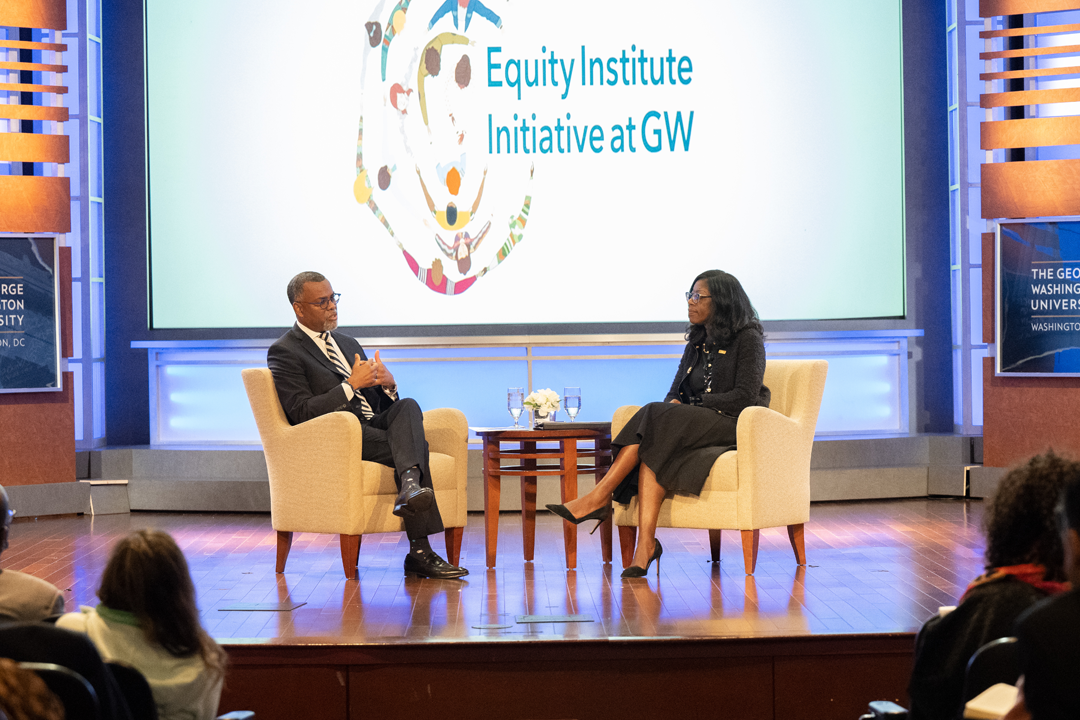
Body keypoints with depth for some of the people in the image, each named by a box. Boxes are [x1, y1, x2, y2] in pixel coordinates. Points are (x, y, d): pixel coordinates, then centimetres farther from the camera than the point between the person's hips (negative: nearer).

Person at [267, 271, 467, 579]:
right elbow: (302, 412, -12)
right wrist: (351, 385, -14)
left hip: (374, 426, 7)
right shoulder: (285, 352, 2)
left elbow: (383, 402, 25)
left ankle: (410, 484, -53)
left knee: (408, 405, -27)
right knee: (417, 446, -29)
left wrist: (388, 383, 0)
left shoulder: (348, 343, 26)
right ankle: (420, 552, -35)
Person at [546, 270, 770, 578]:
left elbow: (745, 396, -11)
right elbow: (677, 390, 19)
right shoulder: (697, 343, 21)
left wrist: (692, 406, -12)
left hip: (734, 426, -6)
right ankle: (646, 544, -44)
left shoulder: (748, 340, -1)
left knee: (657, 419, -31)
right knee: (653, 449, -30)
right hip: (693, 424, 6)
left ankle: (597, 499, -33)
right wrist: (674, 404, -7)